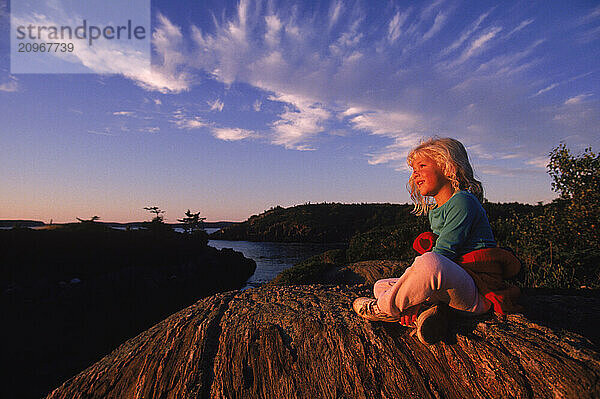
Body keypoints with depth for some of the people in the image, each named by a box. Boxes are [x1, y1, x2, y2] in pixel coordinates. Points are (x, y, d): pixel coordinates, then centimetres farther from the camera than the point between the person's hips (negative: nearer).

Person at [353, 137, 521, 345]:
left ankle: (383, 309, -17)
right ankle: (427, 311, -19)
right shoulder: (434, 211, 17)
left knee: (430, 263, -40)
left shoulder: (462, 201, -11)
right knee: (380, 286, 7)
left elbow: (444, 252, -18)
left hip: (478, 294, -9)